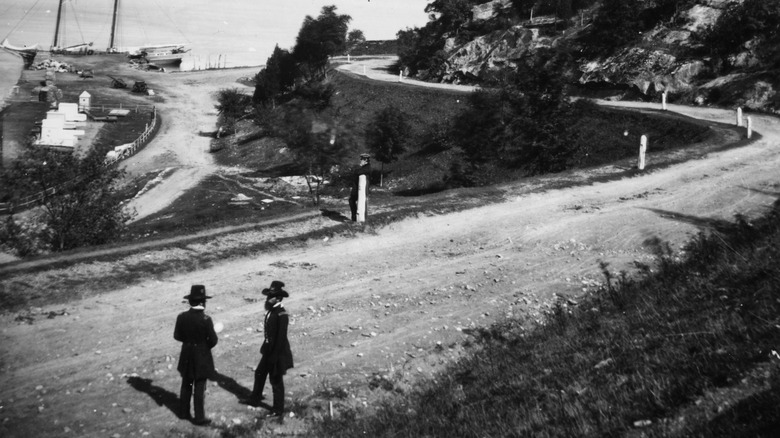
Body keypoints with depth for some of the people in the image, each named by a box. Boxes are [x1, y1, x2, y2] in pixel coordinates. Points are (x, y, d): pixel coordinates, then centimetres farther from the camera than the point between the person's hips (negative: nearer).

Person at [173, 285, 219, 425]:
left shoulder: (182, 317, -9)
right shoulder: (206, 319, -21)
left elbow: (177, 336, 1)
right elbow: (213, 340, -16)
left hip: (187, 356, 4)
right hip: (202, 357, -4)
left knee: (186, 385, 20)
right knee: (199, 387, 6)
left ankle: (183, 412, 33)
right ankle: (199, 417, 13)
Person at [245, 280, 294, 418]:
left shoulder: (281, 315, -24)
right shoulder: (271, 310, 2)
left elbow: (281, 337, -23)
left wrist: (275, 356, -21)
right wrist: (265, 348, 18)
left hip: (278, 351, -9)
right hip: (269, 349, 9)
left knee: (276, 380, 3)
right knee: (259, 373, 23)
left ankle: (278, 410, 18)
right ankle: (255, 398, 43)